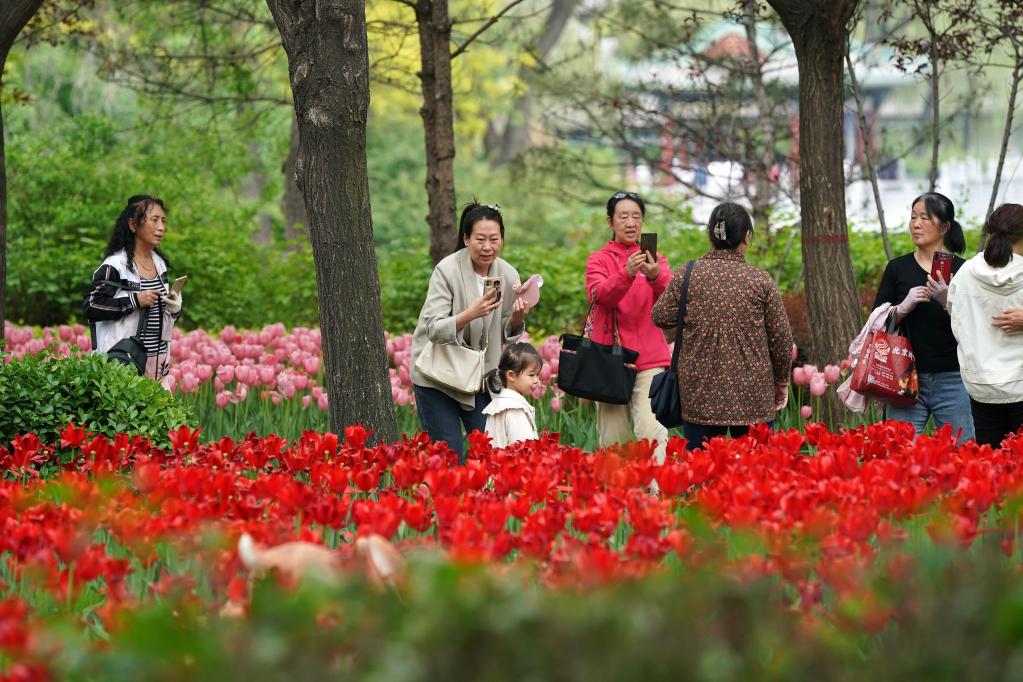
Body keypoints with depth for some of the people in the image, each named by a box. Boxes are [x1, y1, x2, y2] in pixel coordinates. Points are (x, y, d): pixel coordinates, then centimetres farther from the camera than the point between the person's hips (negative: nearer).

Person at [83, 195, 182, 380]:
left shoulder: (159, 263, 13)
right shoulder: (116, 266, -9)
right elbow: (90, 308, -14)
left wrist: (174, 307, 1)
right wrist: (135, 301, -18)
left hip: (157, 359, 6)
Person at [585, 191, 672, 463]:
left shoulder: (655, 259, 12)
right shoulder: (599, 260, 9)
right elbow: (601, 294, -12)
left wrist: (655, 276, -29)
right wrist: (627, 273, -32)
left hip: (649, 358, 0)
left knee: (652, 431, -16)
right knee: (613, 440, -2)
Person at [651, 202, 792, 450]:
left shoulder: (686, 275, -3)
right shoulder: (761, 280, -3)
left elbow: (662, 317, 2)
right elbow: (781, 337, 1)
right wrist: (781, 381, 15)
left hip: (700, 394, 0)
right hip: (754, 397, 0)